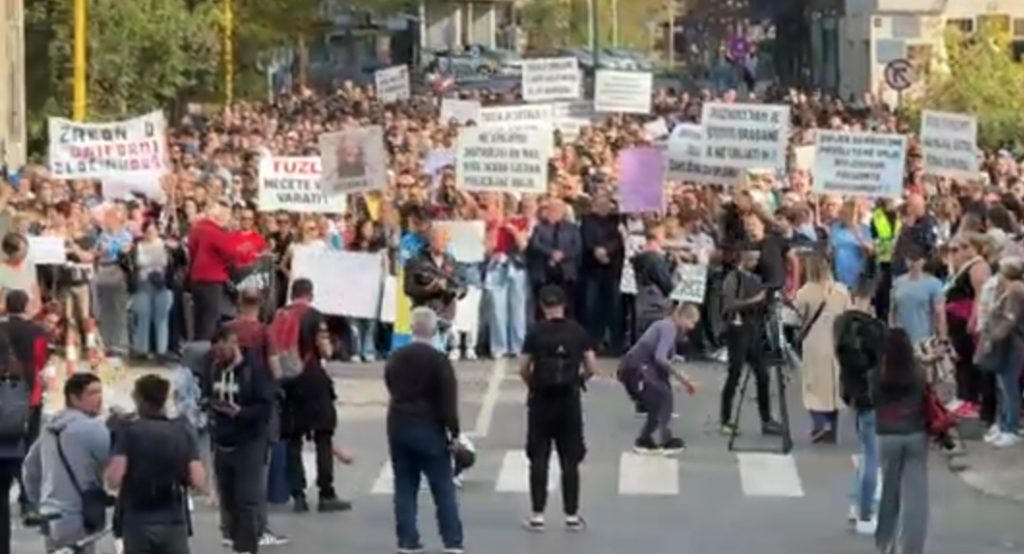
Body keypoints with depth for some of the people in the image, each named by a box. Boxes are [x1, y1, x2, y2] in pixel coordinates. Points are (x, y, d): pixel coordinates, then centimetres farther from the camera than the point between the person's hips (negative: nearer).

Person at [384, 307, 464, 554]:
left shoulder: (395, 358, 9)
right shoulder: (439, 360, -11)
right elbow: (448, 400, -13)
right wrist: (454, 431, -7)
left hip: (399, 428, 5)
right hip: (429, 429, -5)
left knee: (405, 488, 8)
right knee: (443, 488, 0)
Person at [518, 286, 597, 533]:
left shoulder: (536, 332, -6)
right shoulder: (578, 331, -1)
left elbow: (523, 369, -5)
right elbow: (591, 368, -2)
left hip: (541, 400, -1)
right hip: (569, 400, 1)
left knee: (538, 459, 6)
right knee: (570, 460, 7)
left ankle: (537, 515, 5)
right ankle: (572, 515, 9)